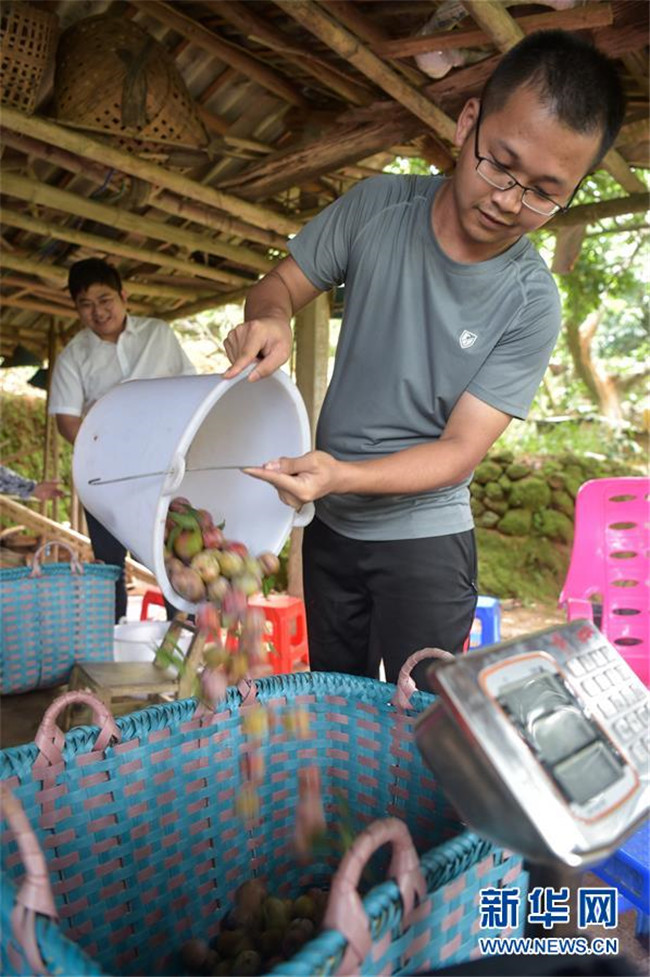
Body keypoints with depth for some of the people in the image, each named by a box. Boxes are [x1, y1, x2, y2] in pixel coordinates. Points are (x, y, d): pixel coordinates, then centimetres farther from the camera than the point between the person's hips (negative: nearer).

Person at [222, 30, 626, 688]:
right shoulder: (377, 207, -9)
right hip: (329, 527, 4)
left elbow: (460, 449, -17)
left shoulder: (531, 304, -16)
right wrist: (270, 319, -23)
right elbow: (281, 283, 2)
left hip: (424, 540, -3)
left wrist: (341, 475, -32)